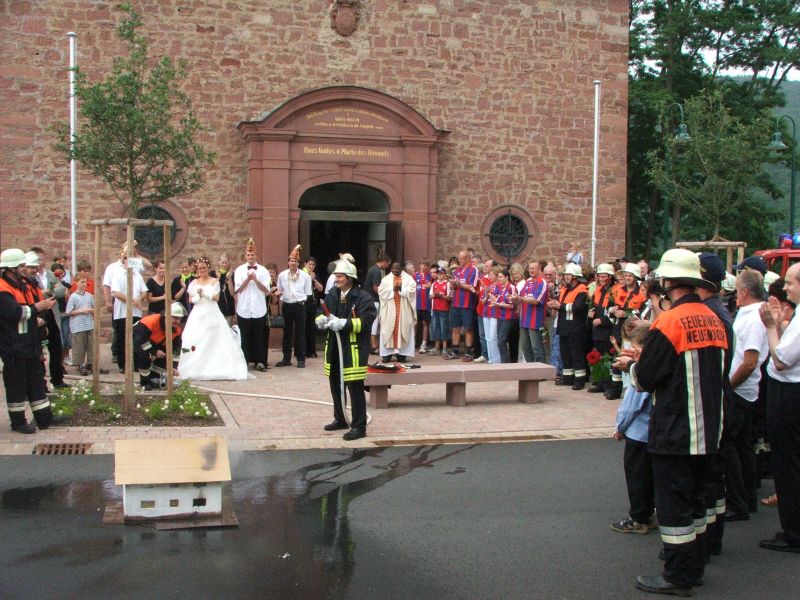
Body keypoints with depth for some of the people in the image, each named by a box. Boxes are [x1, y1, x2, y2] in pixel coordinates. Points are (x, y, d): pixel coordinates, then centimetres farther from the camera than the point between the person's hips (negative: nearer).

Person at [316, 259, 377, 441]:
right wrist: (321, 320, -11)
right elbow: (321, 314, 13)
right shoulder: (332, 295, 11)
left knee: (355, 388, -5)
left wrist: (343, 323, -29)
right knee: (335, 385, 19)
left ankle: (359, 426, 2)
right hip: (334, 347, 8)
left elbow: (366, 320, -21)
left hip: (353, 349, -8)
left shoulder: (363, 297, -11)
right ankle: (340, 419, 35)